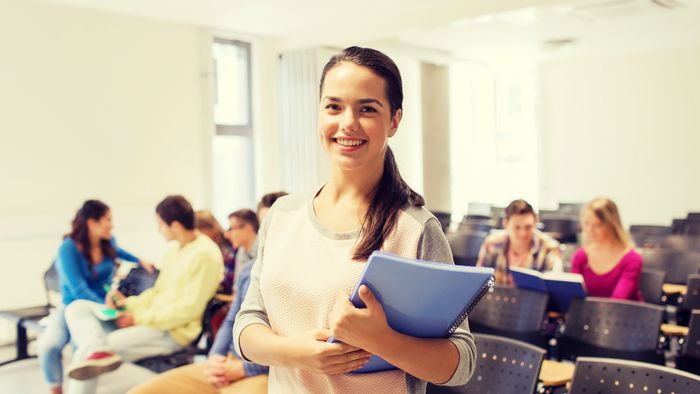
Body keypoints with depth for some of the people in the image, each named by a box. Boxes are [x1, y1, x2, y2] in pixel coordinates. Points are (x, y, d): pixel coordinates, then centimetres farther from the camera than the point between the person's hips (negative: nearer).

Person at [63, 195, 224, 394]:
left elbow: (189, 308, -21)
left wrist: (139, 318, -16)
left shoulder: (205, 254, -18)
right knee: (77, 307, -9)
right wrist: (129, 303, 2)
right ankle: (97, 351, -35)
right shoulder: (176, 249, 13)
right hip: (149, 319, 10)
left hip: (171, 331, -10)